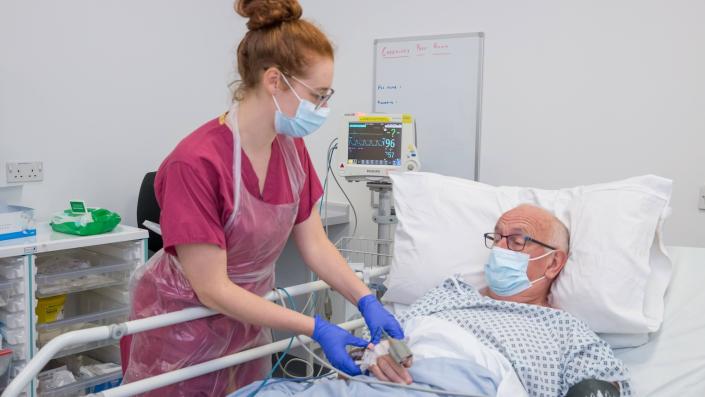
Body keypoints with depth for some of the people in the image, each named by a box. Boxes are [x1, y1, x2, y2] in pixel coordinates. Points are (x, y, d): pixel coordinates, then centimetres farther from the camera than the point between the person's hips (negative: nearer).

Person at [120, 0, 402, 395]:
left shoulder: (292, 147, -7)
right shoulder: (197, 164, -30)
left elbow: (315, 244, -2)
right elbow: (213, 290, -26)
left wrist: (367, 301, -16)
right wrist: (315, 328, -27)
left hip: (247, 321, 7)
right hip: (183, 329, -6)